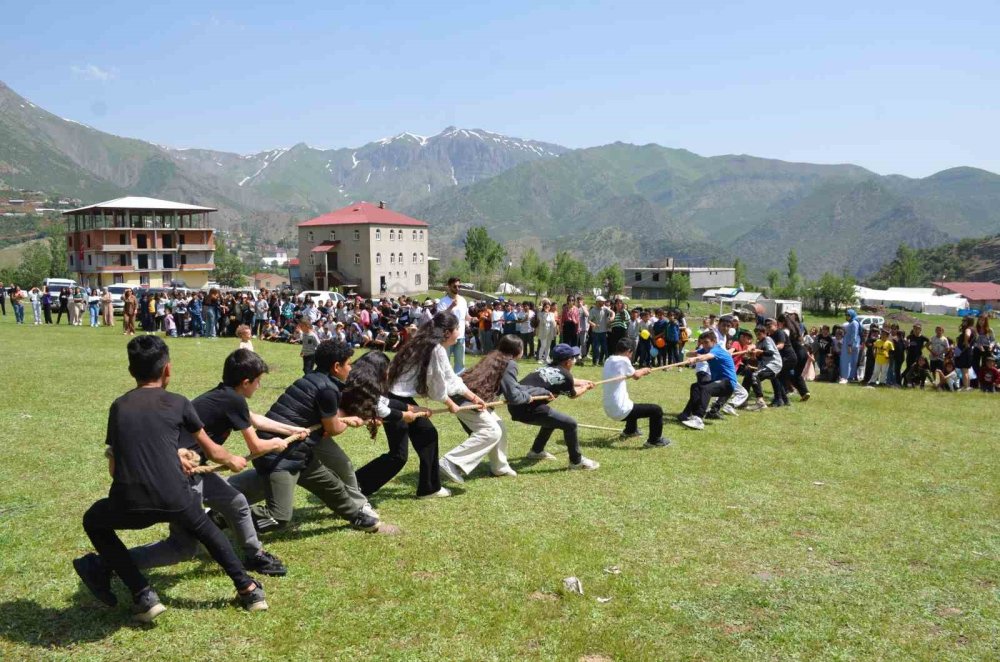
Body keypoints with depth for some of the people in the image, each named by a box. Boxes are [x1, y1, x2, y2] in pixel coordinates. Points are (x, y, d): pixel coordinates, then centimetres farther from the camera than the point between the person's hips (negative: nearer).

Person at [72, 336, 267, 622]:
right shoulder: (178, 403, 11)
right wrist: (232, 461, 48)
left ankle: (144, 596, 23)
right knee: (203, 527, 34)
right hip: (175, 500, 0)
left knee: (93, 522, 34)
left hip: (129, 505, 0)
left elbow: (114, 468, 19)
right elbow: (210, 449, 26)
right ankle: (248, 589, 35)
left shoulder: (118, 406, 16)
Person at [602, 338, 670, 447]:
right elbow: (636, 376, 1)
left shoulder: (608, 361, 7)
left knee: (633, 405, 40)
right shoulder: (623, 360, -17)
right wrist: (644, 371, 22)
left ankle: (629, 431, 57)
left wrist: (641, 371, 30)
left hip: (609, 410, 9)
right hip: (620, 411, -9)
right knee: (657, 410, 1)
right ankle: (654, 440, 13)